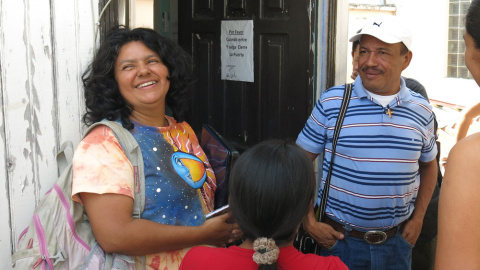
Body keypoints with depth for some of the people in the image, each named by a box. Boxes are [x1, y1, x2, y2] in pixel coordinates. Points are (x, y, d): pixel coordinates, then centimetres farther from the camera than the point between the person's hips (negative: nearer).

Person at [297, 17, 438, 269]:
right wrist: (309, 221, -9)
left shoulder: (421, 110, 0)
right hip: (339, 239, -2)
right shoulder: (331, 102, -9)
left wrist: (418, 218, 7)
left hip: (397, 242, 3)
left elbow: (428, 164, 15)